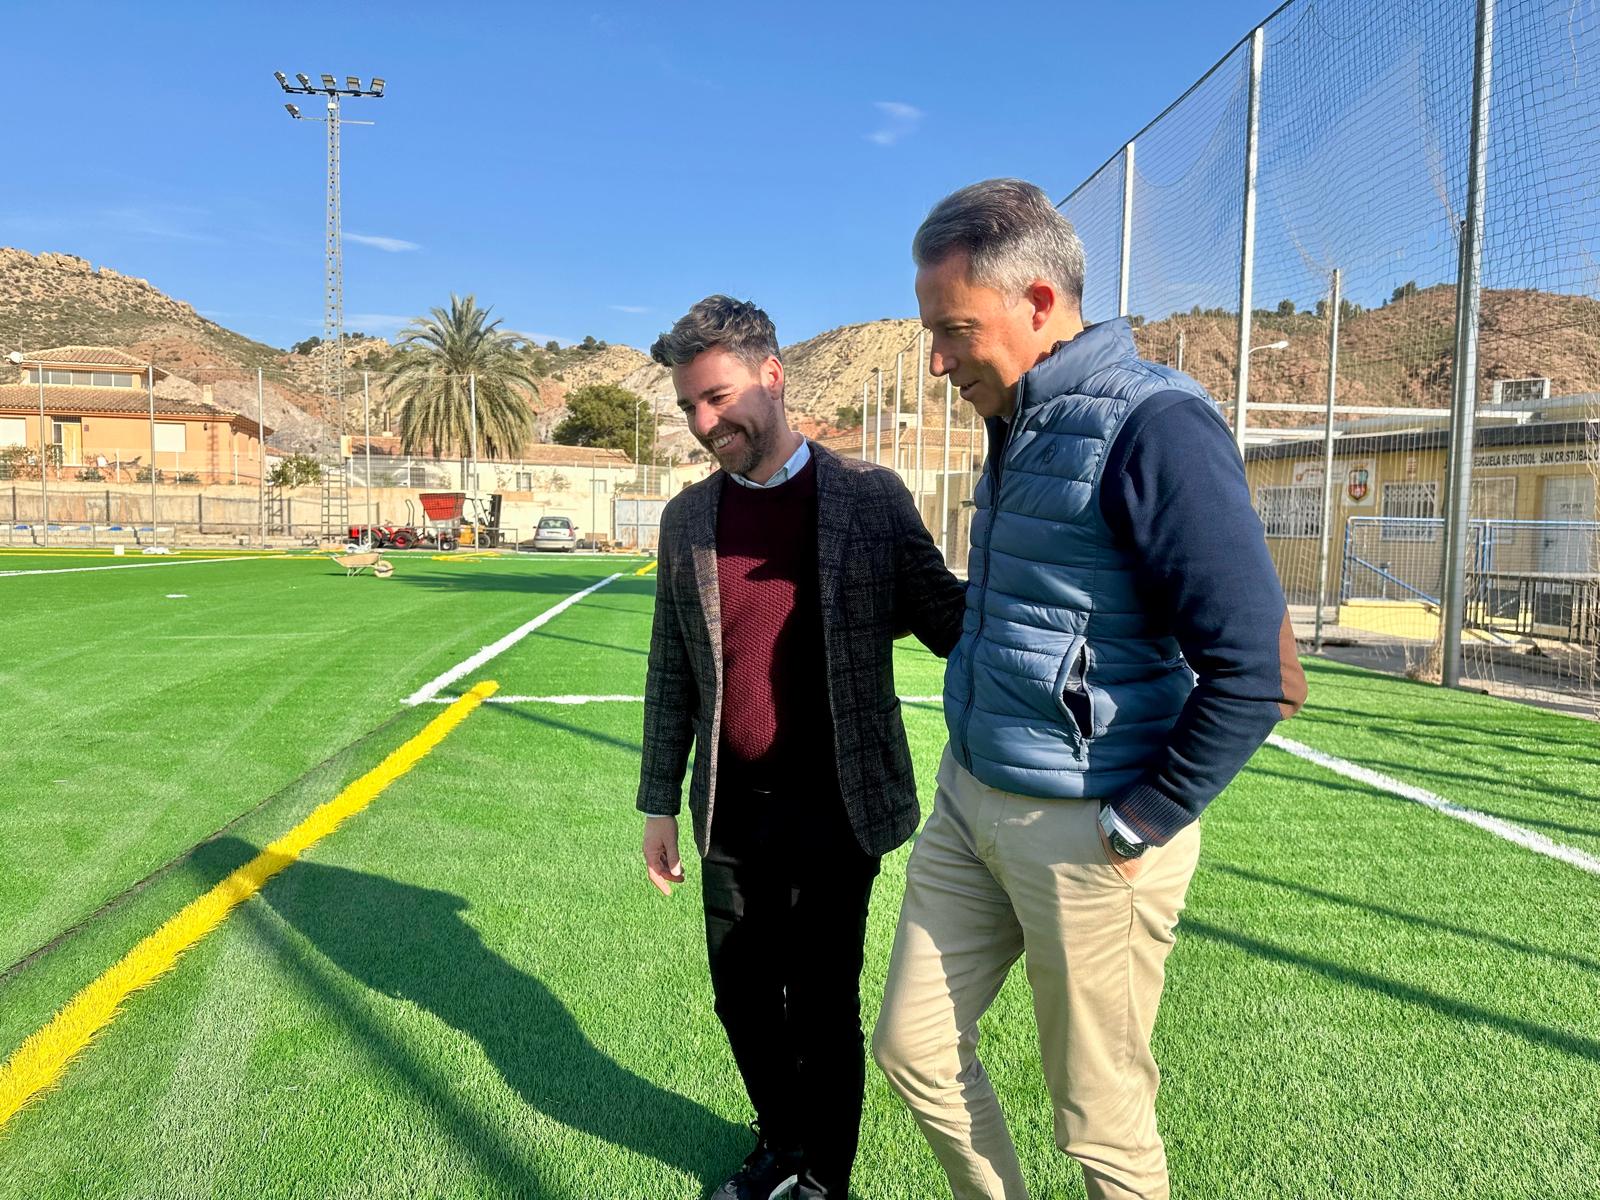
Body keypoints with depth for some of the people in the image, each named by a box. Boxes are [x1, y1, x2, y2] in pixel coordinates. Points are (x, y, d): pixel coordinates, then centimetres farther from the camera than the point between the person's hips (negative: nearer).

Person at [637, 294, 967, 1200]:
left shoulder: (873, 497, -5)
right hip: (733, 812, 4)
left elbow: (944, 619, -4)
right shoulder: (688, 519, 5)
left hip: (836, 808, -3)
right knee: (743, 996, 16)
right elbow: (671, 673, 9)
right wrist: (660, 803, 10)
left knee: (823, 1005, 8)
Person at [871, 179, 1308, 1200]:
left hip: (1084, 835, -8)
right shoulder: (1022, 424, 9)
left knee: (1102, 1118, 11)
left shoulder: (1155, 424, -19)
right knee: (914, 1046, 16)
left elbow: (1257, 670, -23)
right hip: (970, 799, 8)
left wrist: (1138, 826, -16)